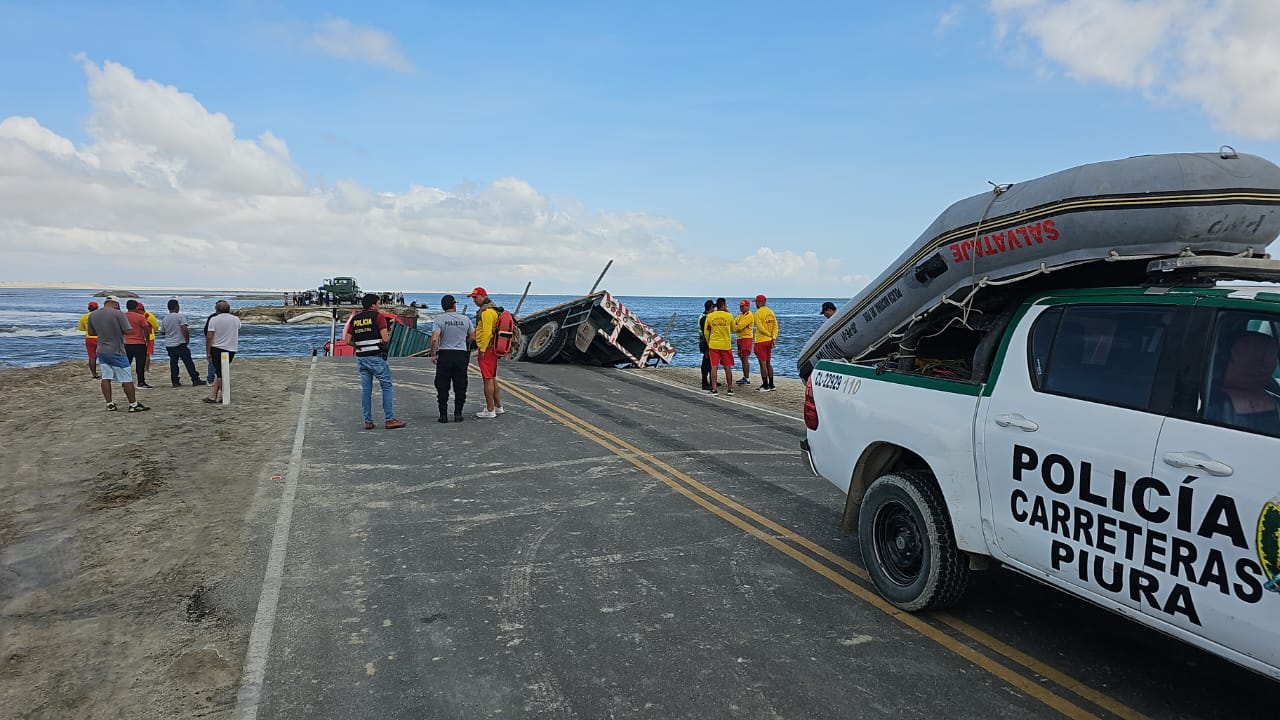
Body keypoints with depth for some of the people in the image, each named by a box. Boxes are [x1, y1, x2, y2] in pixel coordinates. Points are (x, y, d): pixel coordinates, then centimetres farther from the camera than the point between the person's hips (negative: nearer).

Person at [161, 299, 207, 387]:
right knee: (189, 362, 0)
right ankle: (195, 380, 1)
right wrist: (187, 340, -7)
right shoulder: (180, 316, -10)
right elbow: (184, 330, -18)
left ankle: (175, 382, 6)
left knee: (173, 363, 8)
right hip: (180, 344, -5)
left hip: (169, 345, 5)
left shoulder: (164, 319, 7)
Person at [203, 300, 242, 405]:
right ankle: (213, 396, 9)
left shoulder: (213, 319, -7)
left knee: (219, 373, 1)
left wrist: (208, 352, -6)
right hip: (231, 349, 3)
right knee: (220, 373, 9)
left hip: (217, 349, -3)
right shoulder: (236, 319, 4)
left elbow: (209, 337, -12)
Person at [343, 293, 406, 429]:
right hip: (376, 356, -6)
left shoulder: (355, 319, 11)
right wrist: (389, 336, 7)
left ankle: (368, 421, 10)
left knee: (366, 389, 9)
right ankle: (389, 419, -2)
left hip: (361, 357, 6)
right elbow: (385, 338, -14)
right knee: (386, 386, 1)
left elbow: (347, 341, 8)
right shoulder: (378, 316, -6)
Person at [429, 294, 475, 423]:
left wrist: (433, 354, -4)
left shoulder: (439, 319, -7)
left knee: (442, 387, 5)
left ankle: (443, 415, 5)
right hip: (461, 355, 2)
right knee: (460, 386, 9)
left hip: (444, 355, -2)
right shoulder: (465, 319, 2)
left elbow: (434, 339, -16)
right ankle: (458, 414, 9)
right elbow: (472, 337, 9)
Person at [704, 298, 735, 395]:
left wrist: (708, 344, 20)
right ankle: (730, 389, 15)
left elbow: (707, 333, 7)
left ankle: (713, 389, -1)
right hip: (726, 345, -1)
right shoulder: (729, 316, -3)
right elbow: (733, 329, 14)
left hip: (713, 345, 1)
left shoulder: (710, 316, 1)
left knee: (714, 367, 2)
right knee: (728, 368, 8)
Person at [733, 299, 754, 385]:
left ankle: (747, 379, -11)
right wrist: (737, 328, -11)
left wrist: (734, 327, -4)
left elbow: (740, 326, -19)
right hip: (739, 338, 9)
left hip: (746, 338, -9)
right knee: (742, 359, 11)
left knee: (745, 359, -11)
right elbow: (734, 325, 9)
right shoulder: (739, 315, 17)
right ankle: (744, 377, 18)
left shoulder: (749, 316, -11)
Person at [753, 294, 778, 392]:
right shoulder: (771, 312, 10)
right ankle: (771, 385, 18)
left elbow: (760, 328, -19)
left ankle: (765, 386, -4)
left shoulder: (758, 313, -13)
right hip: (769, 341, 8)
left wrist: (769, 335, -8)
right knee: (768, 363, 15)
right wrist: (773, 337, 1)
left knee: (762, 364, -4)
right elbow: (775, 326, 6)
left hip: (761, 341, -8)